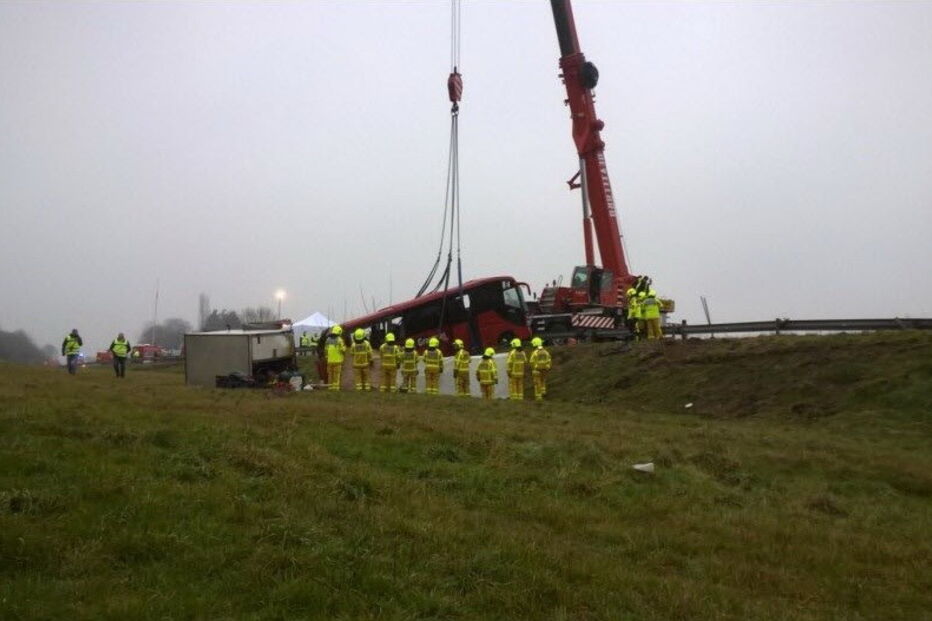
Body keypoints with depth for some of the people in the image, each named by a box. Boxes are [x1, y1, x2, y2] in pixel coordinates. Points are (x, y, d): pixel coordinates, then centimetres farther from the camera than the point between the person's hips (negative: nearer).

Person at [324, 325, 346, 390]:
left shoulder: (328, 340, 5)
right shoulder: (339, 340, -10)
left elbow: (325, 350, 8)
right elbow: (343, 350, -11)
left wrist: (326, 357, 18)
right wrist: (344, 347, 9)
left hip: (329, 360, 4)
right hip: (337, 360, -4)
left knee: (330, 374, 11)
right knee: (336, 374, -1)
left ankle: (330, 386, 12)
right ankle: (336, 386, -4)